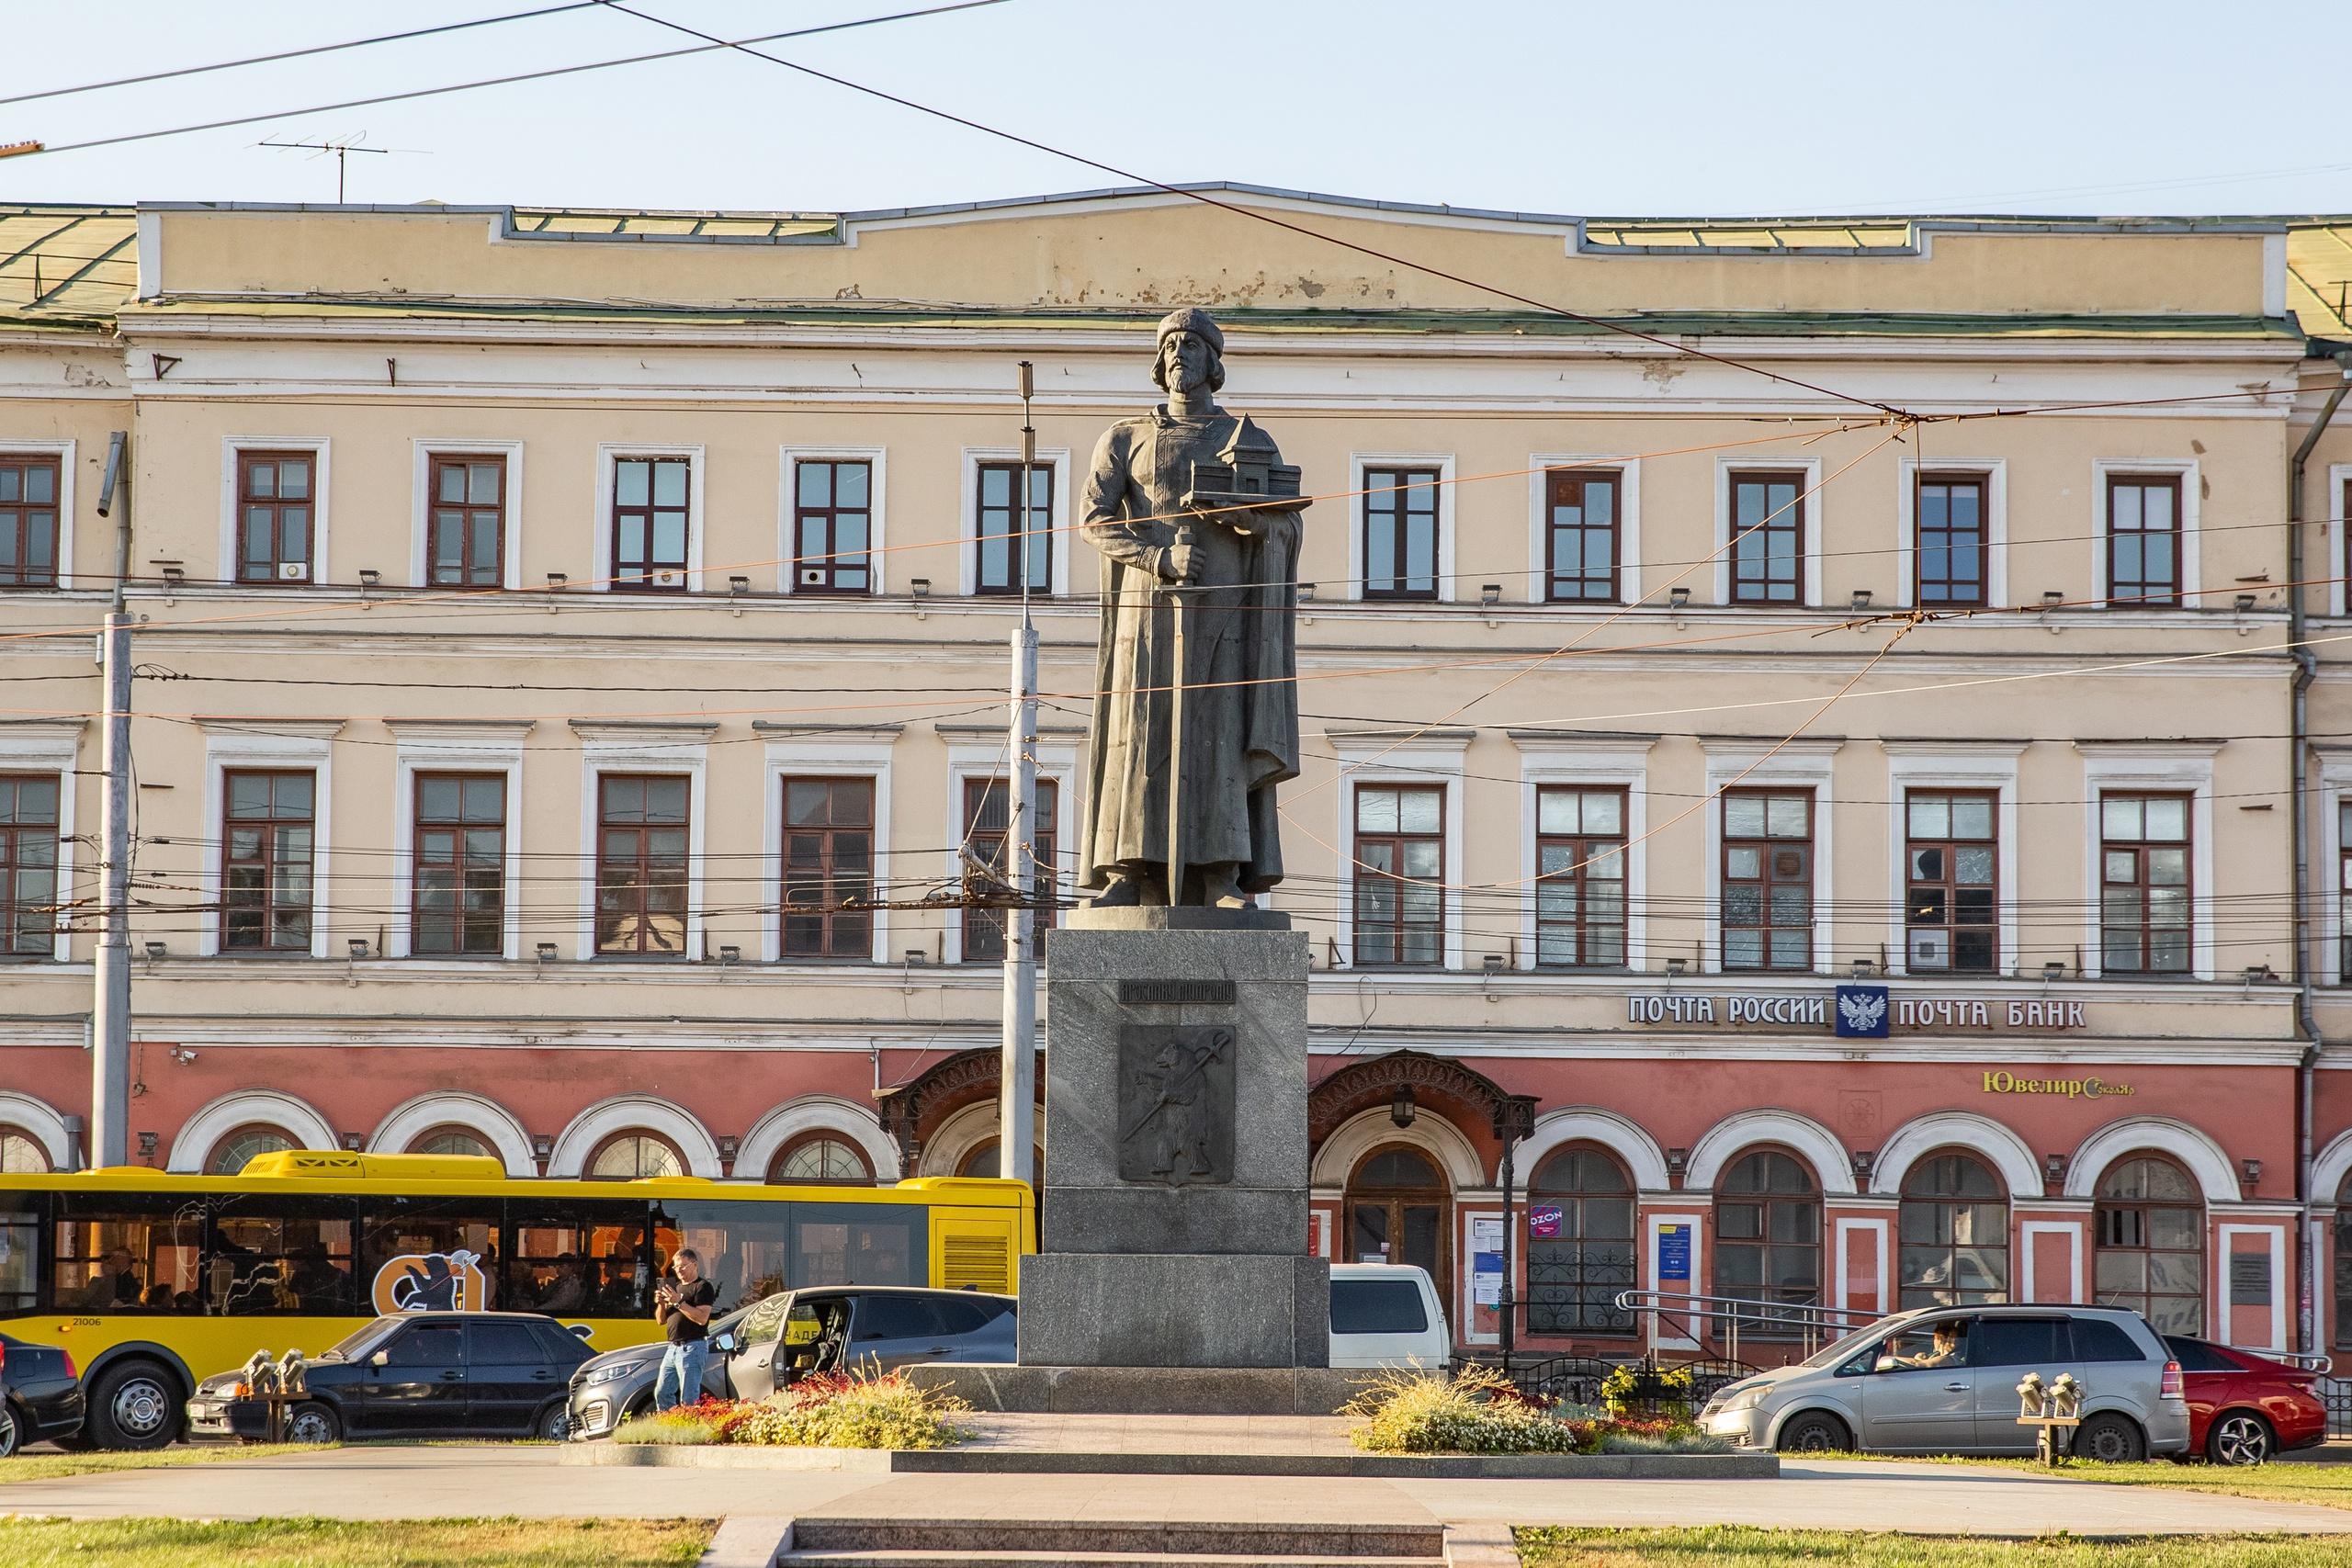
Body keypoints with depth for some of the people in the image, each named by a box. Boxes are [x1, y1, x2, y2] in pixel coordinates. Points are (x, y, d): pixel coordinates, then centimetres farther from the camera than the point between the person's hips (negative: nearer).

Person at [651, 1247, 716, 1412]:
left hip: (693, 1347, -9)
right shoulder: (675, 1287, 20)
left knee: (689, 1399, -12)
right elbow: (661, 1320, 20)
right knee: (662, 1393, 8)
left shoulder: (702, 1287, -5)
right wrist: (661, 1304, 0)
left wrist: (679, 1302, -21)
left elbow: (702, 1318, -18)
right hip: (674, 1347, 9)